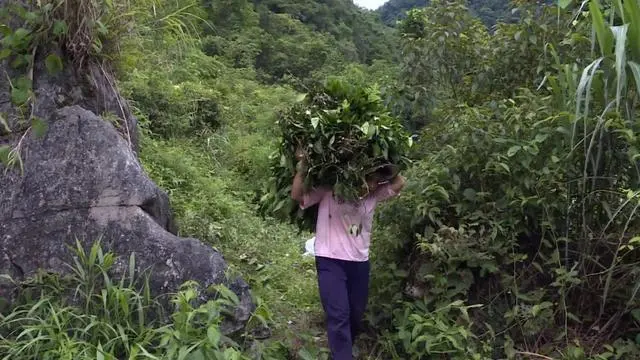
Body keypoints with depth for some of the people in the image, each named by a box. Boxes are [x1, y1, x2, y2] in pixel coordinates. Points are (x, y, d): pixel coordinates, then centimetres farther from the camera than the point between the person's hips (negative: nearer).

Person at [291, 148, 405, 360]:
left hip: (359, 262, 5)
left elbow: (398, 184, -1)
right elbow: (297, 195, -15)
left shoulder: (374, 196, 4)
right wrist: (302, 166, -24)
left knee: (356, 314, 16)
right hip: (330, 261, -5)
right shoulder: (328, 191, -9)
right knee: (339, 315, -13)